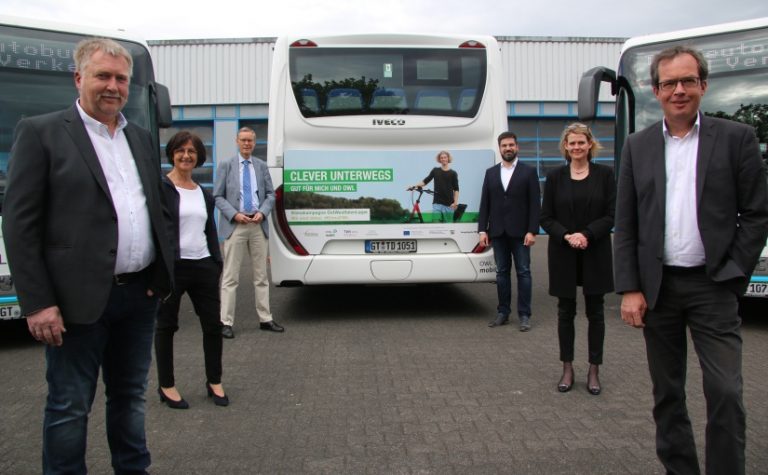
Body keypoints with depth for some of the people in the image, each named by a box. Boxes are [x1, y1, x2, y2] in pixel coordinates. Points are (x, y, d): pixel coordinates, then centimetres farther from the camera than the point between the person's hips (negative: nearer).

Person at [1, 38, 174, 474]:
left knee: (130, 396, 19)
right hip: (80, 299, -5)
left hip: (141, 295, 6)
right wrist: (37, 303, -13)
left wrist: (164, 275, 8)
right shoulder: (40, 132, -5)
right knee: (70, 408, 8)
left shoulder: (142, 138, 12)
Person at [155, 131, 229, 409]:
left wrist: (217, 262, 10)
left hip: (203, 266, 6)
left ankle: (214, 382, 24)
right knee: (166, 325, 9)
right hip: (171, 266, -5)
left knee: (213, 324, 8)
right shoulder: (160, 187, -5)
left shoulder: (204, 194, 13)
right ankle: (166, 386, 23)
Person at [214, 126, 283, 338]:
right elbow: (218, 196, 0)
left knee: (261, 275, 8)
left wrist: (262, 212, -7)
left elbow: (270, 194, 11)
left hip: (258, 225, 3)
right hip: (235, 225, -3)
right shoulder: (226, 165, 3)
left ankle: (265, 319, 16)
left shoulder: (262, 166, 11)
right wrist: (234, 214, -13)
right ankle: (226, 322, 4)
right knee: (230, 276, -2)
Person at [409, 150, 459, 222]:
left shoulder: (453, 173, 3)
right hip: (437, 203, 1)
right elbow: (425, 181, 8)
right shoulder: (435, 170, 9)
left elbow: (456, 189, 2)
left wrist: (455, 202, -9)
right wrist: (414, 186, -6)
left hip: (448, 204, -1)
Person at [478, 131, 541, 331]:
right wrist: (482, 229, 0)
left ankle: (524, 315, 7)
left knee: (523, 272, 1)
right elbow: (485, 203, 8)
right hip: (498, 232, 3)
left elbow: (535, 204, -3)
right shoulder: (490, 172, 10)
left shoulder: (529, 172, 1)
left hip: (520, 232, -3)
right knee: (502, 272, 8)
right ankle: (503, 312, 16)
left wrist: (532, 231, -11)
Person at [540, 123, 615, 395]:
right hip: (563, 254, 0)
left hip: (596, 253, 0)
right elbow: (546, 218, 1)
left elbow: (612, 215, -2)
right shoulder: (555, 177, 3)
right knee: (566, 311, 7)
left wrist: (587, 234, -16)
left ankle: (594, 370, 18)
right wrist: (566, 236, -15)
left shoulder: (604, 174, 1)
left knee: (595, 311, 7)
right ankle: (567, 369, 19)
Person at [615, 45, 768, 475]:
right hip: (657, 286, 2)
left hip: (713, 286, -2)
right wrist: (630, 290, -3)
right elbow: (626, 225, 3)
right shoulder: (638, 146, 6)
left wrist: (732, 275, -6)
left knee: (725, 394, -5)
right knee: (667, 392, 12)